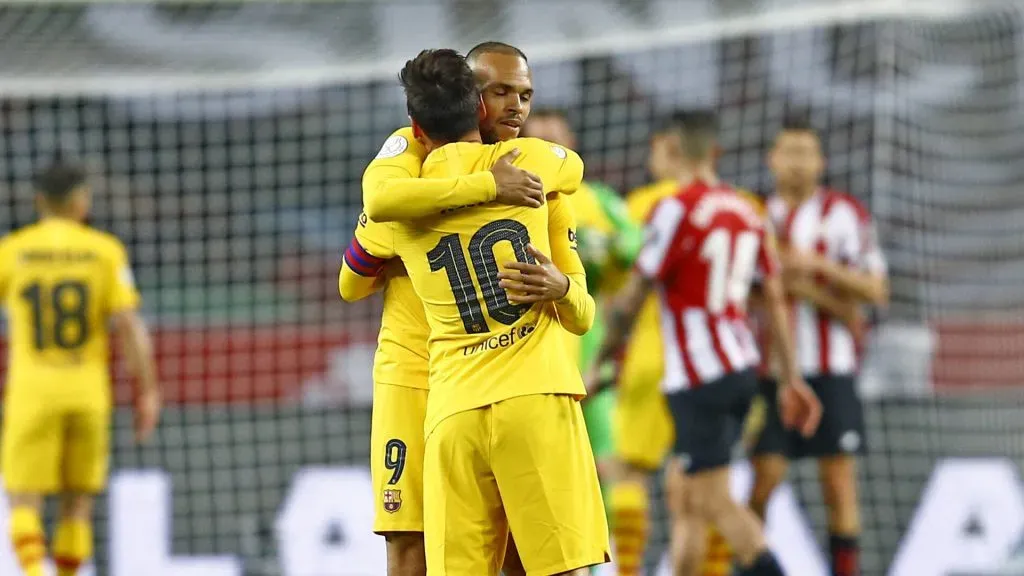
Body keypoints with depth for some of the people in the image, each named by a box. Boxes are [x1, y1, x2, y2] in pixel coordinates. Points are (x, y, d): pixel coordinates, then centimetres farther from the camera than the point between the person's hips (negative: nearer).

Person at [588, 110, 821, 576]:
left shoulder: (675, 210, -12)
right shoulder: (746, 211, 10)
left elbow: (633, 297, -11)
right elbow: (775, 298, 12)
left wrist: (602, 362, 1)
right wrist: (791, 377, 16)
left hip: (699, 379, -8)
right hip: (742, 366, 8)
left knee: (715, 502, -8)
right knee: (684, 495, 15)